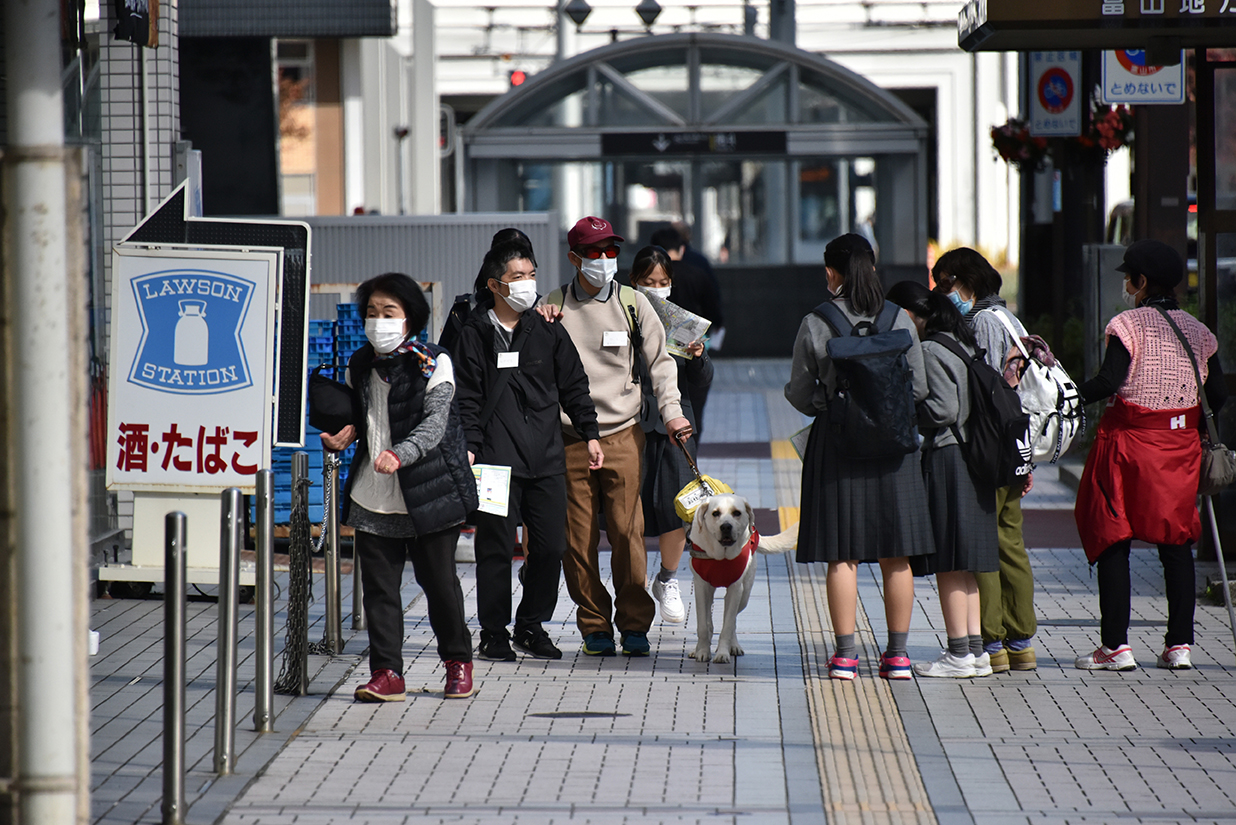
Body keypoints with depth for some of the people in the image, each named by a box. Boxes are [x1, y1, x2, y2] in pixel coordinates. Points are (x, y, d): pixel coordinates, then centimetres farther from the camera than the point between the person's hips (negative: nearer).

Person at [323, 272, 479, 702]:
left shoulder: (432, 364, -7)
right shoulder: (360, 367, 9)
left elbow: (434, 424, -17)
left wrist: (399, 454, -33)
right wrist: (347, 434, 2)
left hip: (427, 493, -4)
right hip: (372, 496, 4)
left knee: (439, 580, 6)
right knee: (378, 584, 0)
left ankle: (458, 661, 24)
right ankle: (386, 672, 3)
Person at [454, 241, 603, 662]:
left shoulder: (547, 331, 11)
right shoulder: (475, 333, 2)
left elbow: (574, 385, 17)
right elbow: (467, 397, 0)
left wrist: (590, 433, 11)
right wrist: (468, 447, -8)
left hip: (547, 456, 3)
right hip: (497, 457, -3)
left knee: (550, 545, 3)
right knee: (496, 546, -3)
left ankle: (531, 625, 18)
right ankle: (494, 632, 8)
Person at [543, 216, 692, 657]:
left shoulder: (632, 303, 6)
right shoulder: (553, 306, 5)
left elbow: (659, 361, 9)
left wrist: (671, 411, -3)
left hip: (623, 435, 0)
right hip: (570, 438, 0)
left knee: (628, 533, -5)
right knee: (578, 538, 0)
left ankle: (634, 624, 6)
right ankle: (594, 625, 11)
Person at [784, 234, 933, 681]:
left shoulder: (815, 325, -7)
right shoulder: (900, 321, -2)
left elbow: (799, 393, -2)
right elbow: (919, 387, 2)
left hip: (836, 443, -2)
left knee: (842, 555, 3)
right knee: (896, 556, 8)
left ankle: (845, 654, 3)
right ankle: (898, 653, 11)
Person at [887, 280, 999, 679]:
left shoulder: (930, 351, -13)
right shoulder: (963, 344, 13)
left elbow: (942, 409, -20)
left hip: (944, 461, -9)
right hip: (972, 459, 9)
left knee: (949, 563, -3)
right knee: (963, 562, 12)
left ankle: (959, 653, -1)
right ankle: (975, 649, 14)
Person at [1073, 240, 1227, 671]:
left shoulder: (1128, 324, -9)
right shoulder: (1196, 330, 7)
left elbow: (1109, 381, -19)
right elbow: (1217, 393, 5)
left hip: (1128, 441, -5)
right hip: (1180, 443, 5)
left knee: (1112, 540, 1)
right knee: (1176, 543, 10)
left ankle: (1115, 646, -2)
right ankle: (1179, 644, 7)